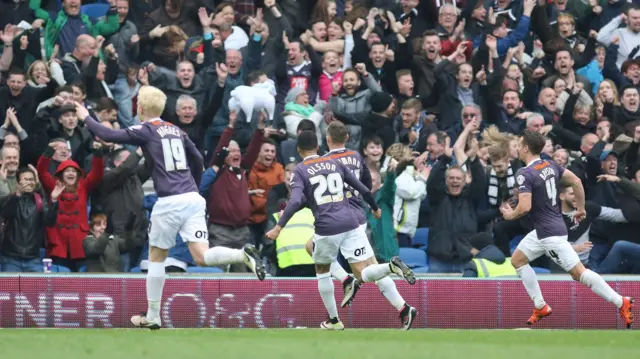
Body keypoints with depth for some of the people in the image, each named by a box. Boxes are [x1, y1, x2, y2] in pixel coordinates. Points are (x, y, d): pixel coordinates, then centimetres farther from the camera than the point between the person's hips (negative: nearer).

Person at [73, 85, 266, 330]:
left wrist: (86, 118, 11)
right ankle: (244, 255, -30)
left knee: (156, 257, 12)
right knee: (202, 257, -4)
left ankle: (153, 316, 17)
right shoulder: (176, 131, 18)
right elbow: (198, 160, 24)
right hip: (193, 198, 5)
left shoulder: (145, 131, -1)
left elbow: (109, 136, -5)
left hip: (169, 202, -5)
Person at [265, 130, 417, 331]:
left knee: (322, 272, 22)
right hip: (351, 222, 3)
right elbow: (363, 189, 18)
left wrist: (279, 227, -13)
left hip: (326, 227, -3)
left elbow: (295, 201, -14)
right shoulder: (335, 163, 15)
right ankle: (392, 266, -29)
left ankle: (334, 320, 25)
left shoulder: (300, 171, 3)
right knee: (365, 274, 2)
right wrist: (375, 208, 35)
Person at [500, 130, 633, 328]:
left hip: (550, 233, -10)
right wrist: (581, 208, 19)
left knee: (578, 272, -9)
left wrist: (510, 215, -5)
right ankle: (540, 307, 17)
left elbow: (525, 207, -26)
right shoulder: (550, 165, 6)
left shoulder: (525, 174, -18)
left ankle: (621, 302, -11)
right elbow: (576, 181, 9)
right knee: (517, 260, 18)